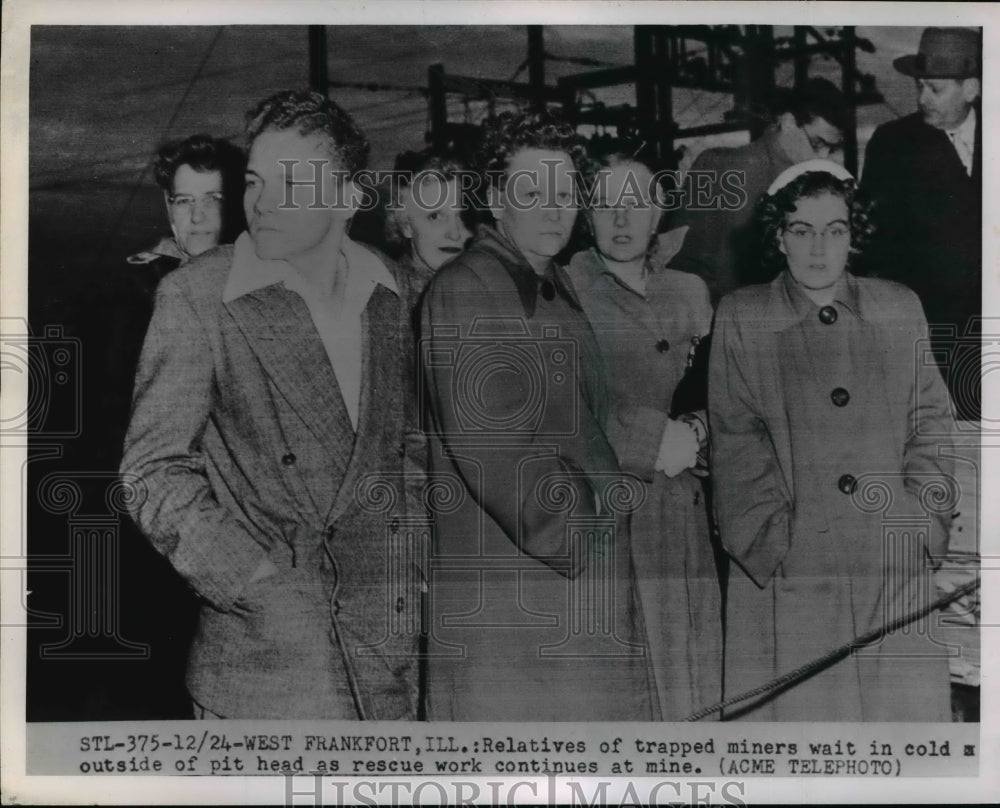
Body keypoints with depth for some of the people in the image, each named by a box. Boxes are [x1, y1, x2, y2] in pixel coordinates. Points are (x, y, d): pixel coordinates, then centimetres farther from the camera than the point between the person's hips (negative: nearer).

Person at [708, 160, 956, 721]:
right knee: (797, 705, -2)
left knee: (907, 702, 1)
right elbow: (737, 444, 1)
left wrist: (925, 522, 1)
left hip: (898, 570, 2)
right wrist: (773, 540, -8)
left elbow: (931, 422, 12)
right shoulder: (740, 318, 5)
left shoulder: (901, 308, 11)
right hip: (787, 575, -2)